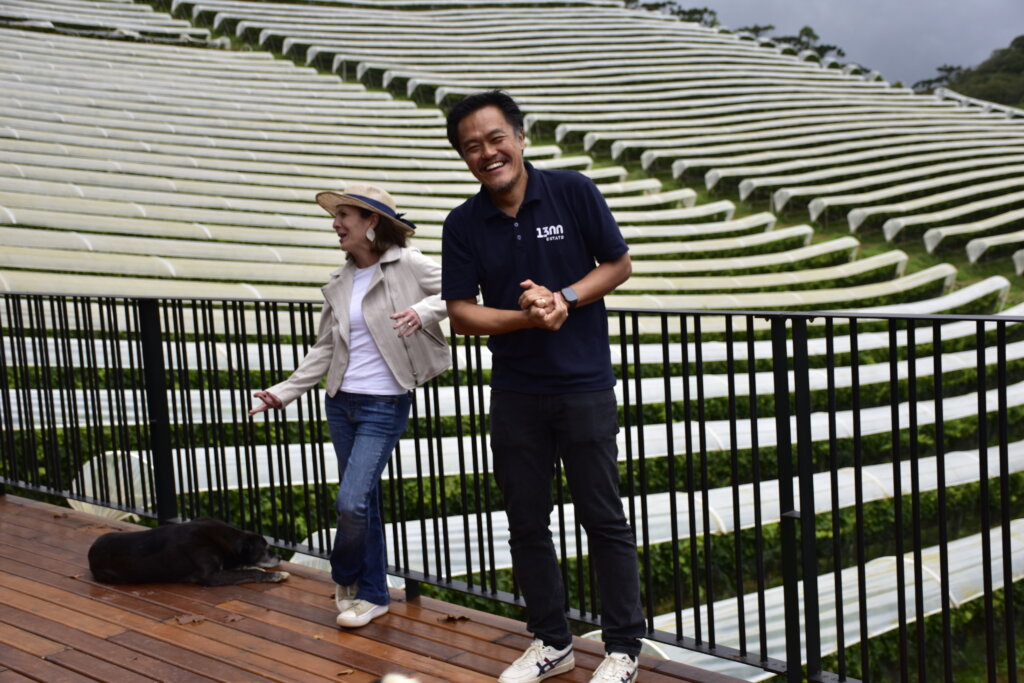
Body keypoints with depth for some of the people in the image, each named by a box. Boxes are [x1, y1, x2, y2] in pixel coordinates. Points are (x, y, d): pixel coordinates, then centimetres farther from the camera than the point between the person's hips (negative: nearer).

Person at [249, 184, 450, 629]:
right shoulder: (340, 284, 9)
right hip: (342, 403, 6)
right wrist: (286, 392, 7)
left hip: (384, 406, -6)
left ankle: (345, 576, 17)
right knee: (363, 503, 12)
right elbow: (324, 347, 13)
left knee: (351, 502, -13)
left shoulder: (406, 265, -8)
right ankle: (372, 595, 25)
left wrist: (424, 311, -26)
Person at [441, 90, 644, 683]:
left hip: (585, 387, -3)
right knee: (527, 523, 10)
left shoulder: (573, 191, -6)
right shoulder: (463, 225, 0)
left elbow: (619, 265, 0)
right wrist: (527, 317, -18)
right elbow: (461, 313, -1)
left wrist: (564, 299, -17)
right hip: (515, 394, 3)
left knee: (603, 519, 4)